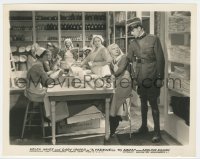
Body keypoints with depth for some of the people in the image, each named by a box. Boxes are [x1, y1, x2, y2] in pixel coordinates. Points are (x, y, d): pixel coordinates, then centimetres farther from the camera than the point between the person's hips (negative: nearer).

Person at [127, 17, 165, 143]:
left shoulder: (154, 39, -6)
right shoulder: (133, 43, 8)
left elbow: (160, 59, -8)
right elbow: (129, 59, 13)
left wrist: (160, 78, -11)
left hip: (152, 78, -5)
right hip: (140, 78, 5)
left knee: (153, 104, -2)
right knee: (143, 103, 16)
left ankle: (157, 132, 7)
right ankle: (144, 127, 30)